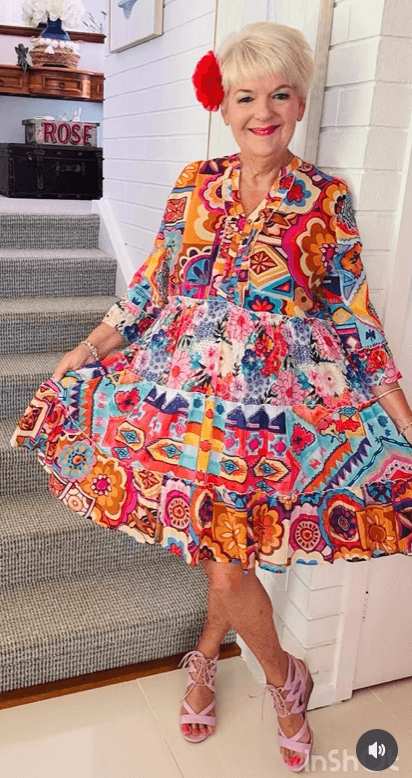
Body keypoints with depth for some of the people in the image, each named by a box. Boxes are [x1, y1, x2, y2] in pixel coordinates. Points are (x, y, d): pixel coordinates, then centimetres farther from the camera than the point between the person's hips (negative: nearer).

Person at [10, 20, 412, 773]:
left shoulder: (326, 198, -2)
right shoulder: (194, 184, 4)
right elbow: (150, 286, 9)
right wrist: (84, 353, 7)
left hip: (281, 407, -2)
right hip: (191, 396, 3)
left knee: (229, 560, 0)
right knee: (223, 554, 10)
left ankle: (205, 657, 35)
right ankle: (285, 679, 38)